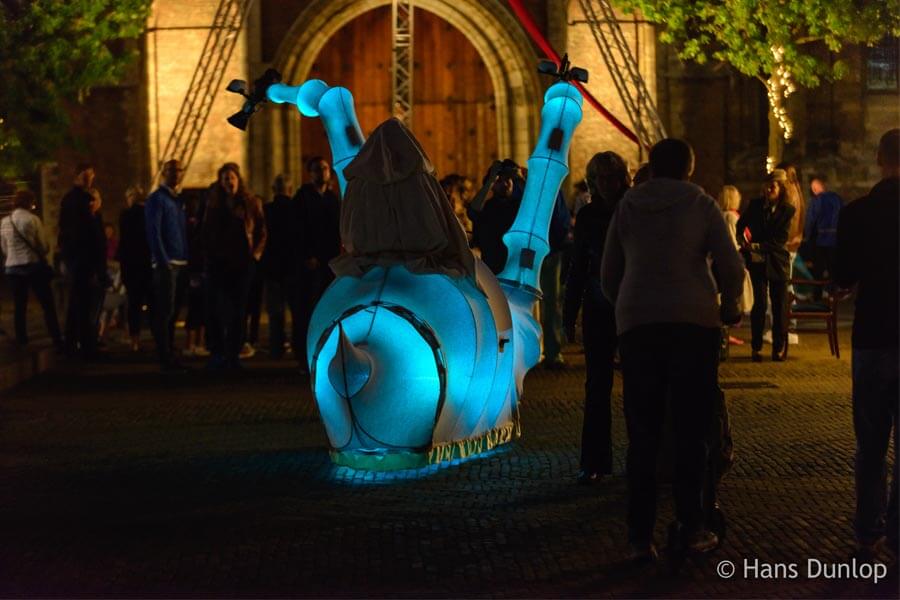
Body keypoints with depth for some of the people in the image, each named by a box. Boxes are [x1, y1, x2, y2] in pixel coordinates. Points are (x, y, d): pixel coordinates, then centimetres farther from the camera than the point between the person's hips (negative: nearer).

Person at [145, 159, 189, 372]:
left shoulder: (178, 201, 19)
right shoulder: (157, 199, -5)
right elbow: (154, 232, -13)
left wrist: (188, 260, 14)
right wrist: (164, 262, -19)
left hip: (180, 264, 8)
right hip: (166, 264, -8)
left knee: (172, 313, 12)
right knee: (165, 313, -8)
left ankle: (170, 356, 19)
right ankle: (165, 360, -8)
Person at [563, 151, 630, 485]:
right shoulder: (588, 215, 6)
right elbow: (579, 267, 10)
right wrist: (570, 314, 7)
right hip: (599, 310, 2)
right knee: (597, 386, 0)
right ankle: (594, 462, 2)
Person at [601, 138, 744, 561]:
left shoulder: (627, 206, 12)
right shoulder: (701, 205, 5)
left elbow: (608, 276, 15)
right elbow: (730, 267, -3)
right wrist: (729, 309, 14)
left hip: (636, 324, 2)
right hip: (694, 320, -2)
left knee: (643, 434, 4)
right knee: (691, 430, 5)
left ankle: (641, 535, 2)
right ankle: (691, 526, 4)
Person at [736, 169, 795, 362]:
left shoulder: (787, 210, -3)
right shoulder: (755, 205, 4)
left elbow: (781, 239, -9)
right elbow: (741, 225, 14)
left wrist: (758, 246, -18)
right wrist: (743, 240, -6)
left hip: (777, 261, -1)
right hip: (757, 261, 1)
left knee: (779, 305, 3)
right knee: (759, 303, -5)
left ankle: (779, 348, 11)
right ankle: (756, 348, 0)